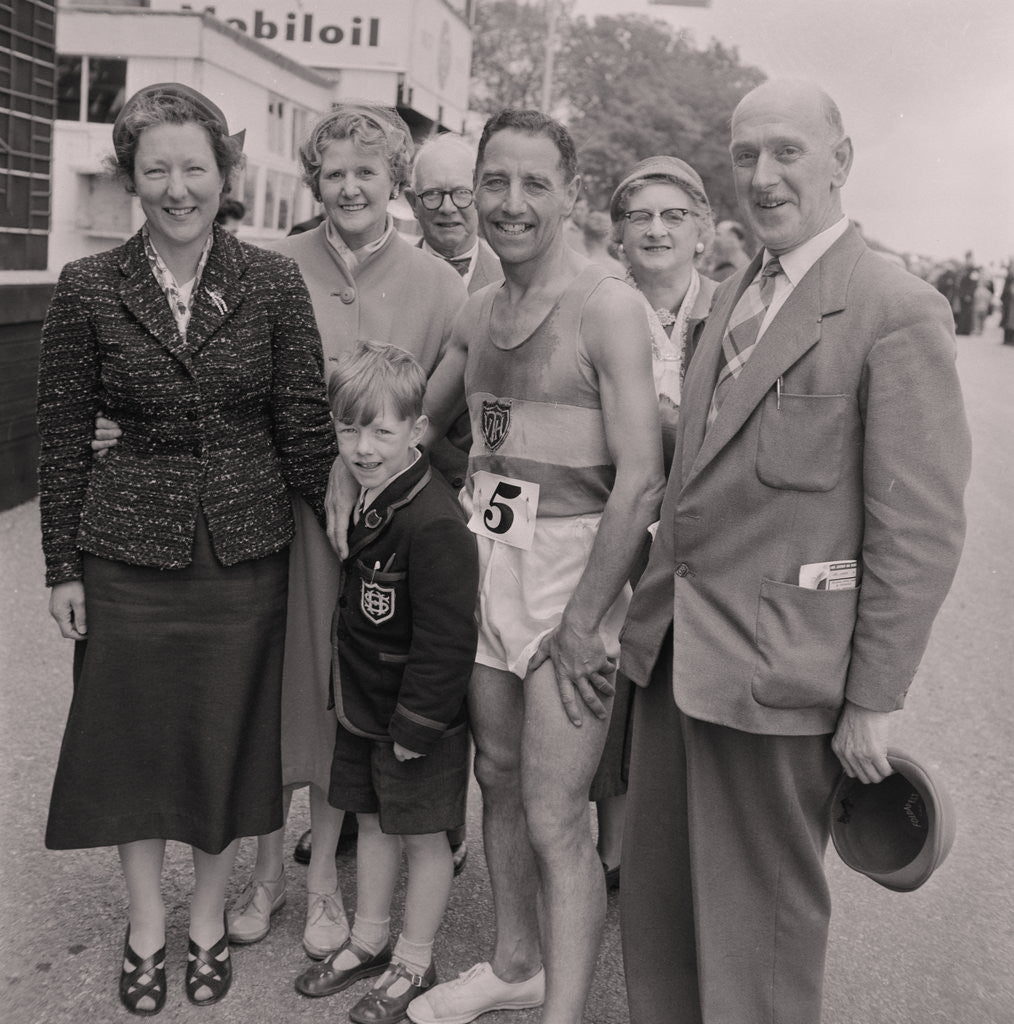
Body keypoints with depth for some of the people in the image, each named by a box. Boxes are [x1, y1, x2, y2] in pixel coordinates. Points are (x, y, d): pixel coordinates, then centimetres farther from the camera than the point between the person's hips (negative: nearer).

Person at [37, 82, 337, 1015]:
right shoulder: (88, 290, -3)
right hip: (128, 550, 0)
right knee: (132, 735, 11)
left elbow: (305, 421, -1)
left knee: (232, 736, 11)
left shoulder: (273, 283, -4)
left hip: (247, 548, 0)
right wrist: (62, 566, 0)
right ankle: (146, 921, 33)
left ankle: (209, 915, 34)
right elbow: (61, 438, 0)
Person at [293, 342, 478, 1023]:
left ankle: (414, 964, 26)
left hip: (418, 718, -8)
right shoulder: (359, 500, 3)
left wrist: (414, 727, -19)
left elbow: (445, 642, -24)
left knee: (423, 836, 9)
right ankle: (369, 940, 38)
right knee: (373, 821, 21)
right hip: (362, 708, 8)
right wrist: (352, 698, 14)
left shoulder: (434, 524, -26)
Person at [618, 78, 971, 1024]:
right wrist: (651, 608, 12)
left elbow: (920, 531, -14)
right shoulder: (731, 296, 13)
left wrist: (873, 702, -13)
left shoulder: (897, 311, -11)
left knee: (760, 923, 10)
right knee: (653, 894, 18)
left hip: (777, 666, -7)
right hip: (675, 647, 7)